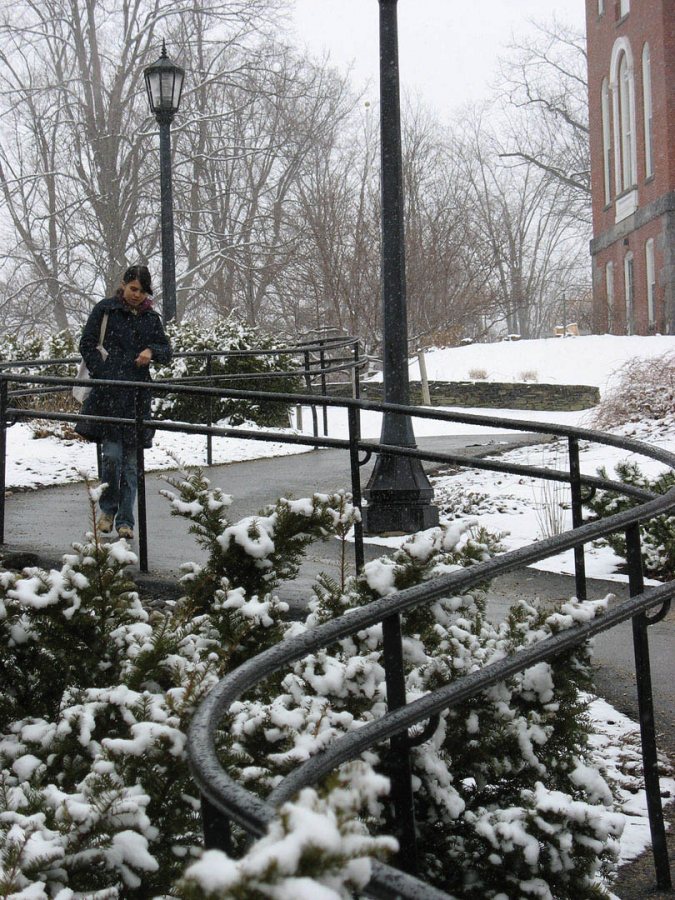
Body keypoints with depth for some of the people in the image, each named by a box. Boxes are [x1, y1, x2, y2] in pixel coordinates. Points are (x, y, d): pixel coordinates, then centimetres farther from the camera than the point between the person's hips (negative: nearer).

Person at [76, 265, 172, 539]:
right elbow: (86, 344, 3)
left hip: (137, 394, 3)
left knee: (131, 460, 3)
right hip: (107, 393, -3)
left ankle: (125, 520, 10)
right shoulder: (105, 310, 3)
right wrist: (103, 373, -7)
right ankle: (108, 509, 11)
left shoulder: (151, 317, 13)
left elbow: (166, 350, 15)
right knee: (112, 454, -11)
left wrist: (151, 351, -7)